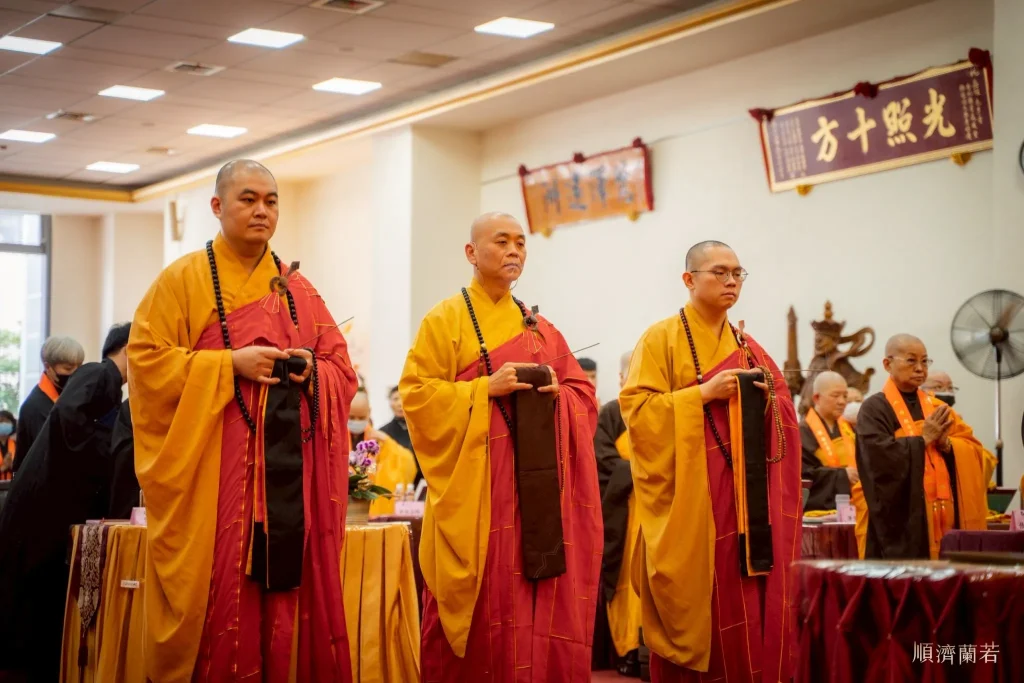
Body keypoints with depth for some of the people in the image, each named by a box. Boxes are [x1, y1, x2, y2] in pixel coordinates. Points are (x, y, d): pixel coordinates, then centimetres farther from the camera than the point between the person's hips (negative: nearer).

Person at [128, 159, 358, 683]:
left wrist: (312, 370, -8)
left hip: (289, 468, 4)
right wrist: (230, 364, -14)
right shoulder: (183, 279, 1)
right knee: (217, 599, -4)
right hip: (211, 472, -4)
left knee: (291, 595, 3)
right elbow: (145, 361, -6)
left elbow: (343, 369, 14)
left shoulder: (298, 289, 14)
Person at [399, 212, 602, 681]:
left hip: (539, 483, 5)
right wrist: (486, 388, -15)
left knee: (546, 608, 3)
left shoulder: (540, 327, 16)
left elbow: (585, 393, 17)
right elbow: (416, 395, -7)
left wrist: (557, 391, -5)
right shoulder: (446, 319, 1)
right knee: (485, 607, -6)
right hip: (478, 482, -5)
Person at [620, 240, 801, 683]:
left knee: (750, 607, 2)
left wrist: (770, 396, -3)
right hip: (690, 499, -5)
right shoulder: (662, 338, -2)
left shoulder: (747, 346, 16)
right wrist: (703, 393, -16)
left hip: (745, 500, 6)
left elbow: (783, 415, 19)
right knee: (694, 603, -6)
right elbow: (636, 408, -11)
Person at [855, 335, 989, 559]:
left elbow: (975, 450, 9)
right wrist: (924, 439, -12)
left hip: (943, 517, 5)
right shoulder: (875, 408, -2)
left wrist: (946, 444, -10)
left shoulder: (937, 407, 16)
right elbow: (879, 455, -17)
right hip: (902, 519, -5)